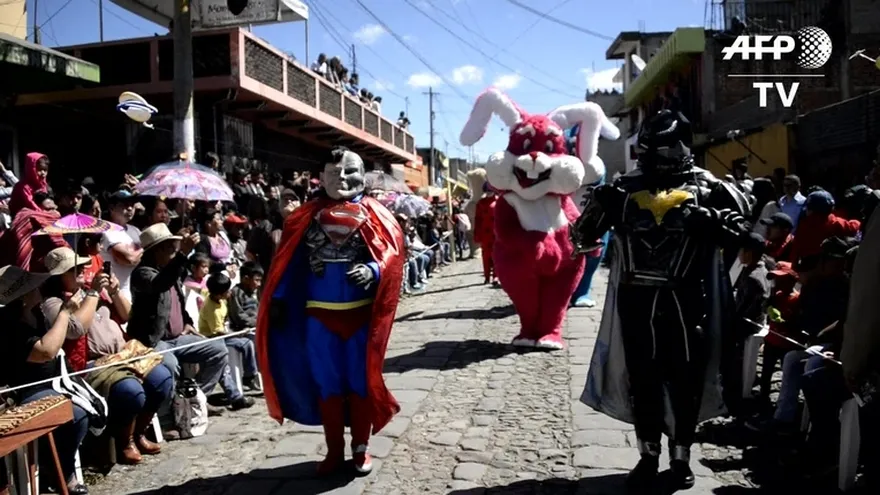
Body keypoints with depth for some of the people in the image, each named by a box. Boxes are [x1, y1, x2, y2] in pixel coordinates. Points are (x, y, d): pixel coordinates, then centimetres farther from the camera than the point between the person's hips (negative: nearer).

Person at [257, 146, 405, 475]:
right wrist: (278, 299, -1)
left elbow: (392, 251, -10)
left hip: (361, 312, -1)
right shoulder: (307, 216, 4)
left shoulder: (373, 214, -1)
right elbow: (291, 260, 5)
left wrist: (372, 271, -29)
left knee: (361, 379, 9)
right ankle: (334, 450, 23)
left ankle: (360, 448, 24)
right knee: (327, 383, 9)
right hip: (319, 313, 2)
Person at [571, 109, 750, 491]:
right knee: (643, 381, 11)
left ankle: (681, 457, 29)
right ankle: (648, 457, 27)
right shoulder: (625, 188, 6)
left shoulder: (708, 187, 0)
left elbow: (743, 231, -7)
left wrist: (710, 221, -22)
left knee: (686, 381, 10)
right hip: (636, 300, 2)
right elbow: (581, 239, 5)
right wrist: (598, 208, -14)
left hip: (685, 300, -2)